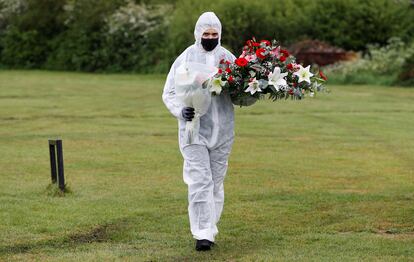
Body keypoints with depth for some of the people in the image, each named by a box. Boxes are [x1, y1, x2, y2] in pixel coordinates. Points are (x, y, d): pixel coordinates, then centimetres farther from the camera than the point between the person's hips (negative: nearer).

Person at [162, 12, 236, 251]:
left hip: (222, 130, 3)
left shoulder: (228, 58, 5)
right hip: (194, 128, -3)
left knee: (216, 181, 10)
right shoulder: (186, 58, -3)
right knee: (200, 180, -10)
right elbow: (169, 93, -1)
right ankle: (203, 234, -9)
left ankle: (210, 229, 22)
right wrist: (181, 110, -19)